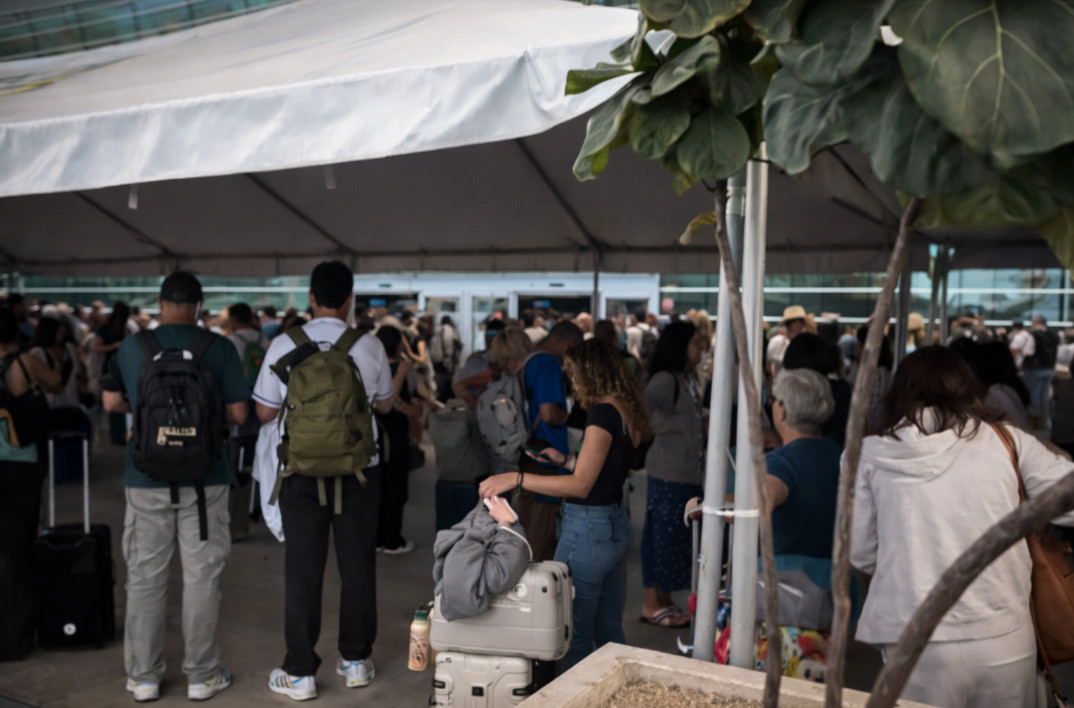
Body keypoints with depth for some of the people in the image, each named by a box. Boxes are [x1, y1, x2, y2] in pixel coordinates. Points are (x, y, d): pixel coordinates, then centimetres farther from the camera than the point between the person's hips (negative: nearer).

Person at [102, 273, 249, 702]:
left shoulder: (131, 347, 1)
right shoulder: (219, 348, -6)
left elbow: (111, 402, 12)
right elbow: (238, 413, -5)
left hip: (147, 479, 2)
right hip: (204, 477, -1)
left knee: (144, 577, 12)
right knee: (202, 577, 7)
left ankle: (143, 677, 21)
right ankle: (201, 676, 17)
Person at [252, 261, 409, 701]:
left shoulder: (283, 346, -7)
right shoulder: (370, 347, -5)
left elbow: (265, 412, 2)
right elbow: (384, 404, 12)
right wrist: (402, 371, 30)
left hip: (302, 472, 0)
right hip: (358, 469, 1)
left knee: (303, 571, 7)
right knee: (357, 566, 12)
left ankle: (300, 673, 15)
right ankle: (356, 661, 24)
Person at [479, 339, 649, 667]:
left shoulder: (603, 411, -18)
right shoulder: (625, 410, 9)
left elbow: (581, 485, -25)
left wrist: (516, 478, -28)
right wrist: (566, 460, 26)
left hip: (589, 529, -10)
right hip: (616, 526, 10)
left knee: (575, 635, 2)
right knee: (609, 632, 18)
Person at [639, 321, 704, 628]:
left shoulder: (688, 381, 14)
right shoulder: (664, 380, -14)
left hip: (689, 473, 9)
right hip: (669, 474, -9)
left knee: (676, 539, 14)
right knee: (664, 539, -1)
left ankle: (664, 600, 25)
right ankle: (651, 604, 11)